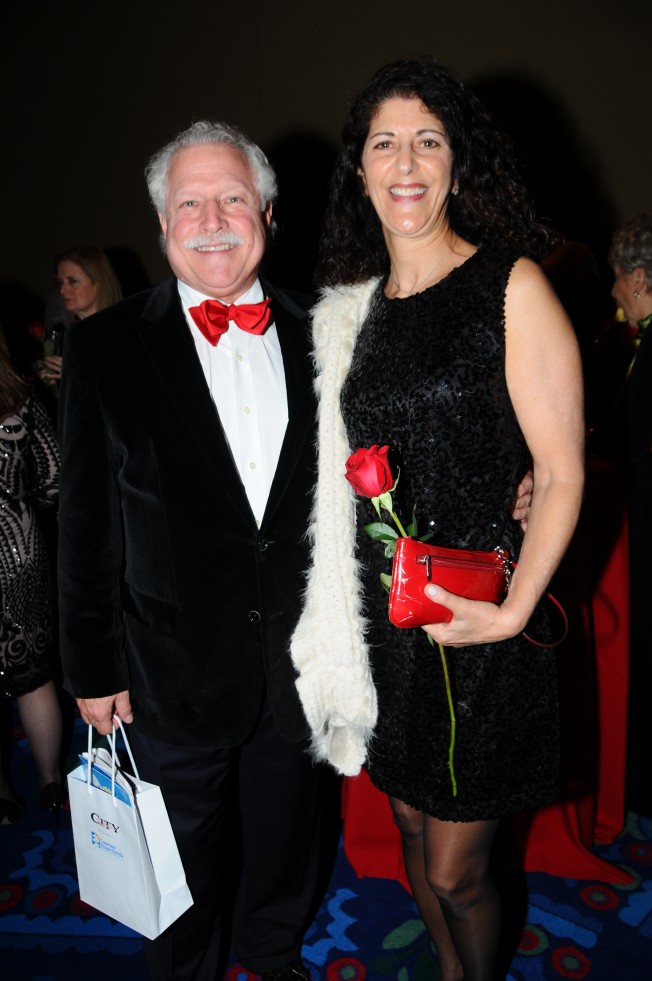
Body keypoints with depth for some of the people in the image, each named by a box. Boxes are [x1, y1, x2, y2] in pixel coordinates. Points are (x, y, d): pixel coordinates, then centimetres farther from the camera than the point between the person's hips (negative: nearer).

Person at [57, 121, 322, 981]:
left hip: (302, 653, 3)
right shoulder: (106, 347, -9)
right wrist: (94, 667, -5)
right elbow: (87, 524, -7)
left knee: (286, 838, 26)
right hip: (177, 668, -2)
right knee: (184, 861, 21)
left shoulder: (316, 334, -2)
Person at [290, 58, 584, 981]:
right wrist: (352, 609, 7)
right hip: (384, 616, 5)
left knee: (456, 870, 9)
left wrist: (512, 612, -18)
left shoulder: (512, 285, -8)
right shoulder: (355, 308, 8)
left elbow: (563, 473, -10)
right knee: (413, 836, 22)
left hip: (478, 623, -5)